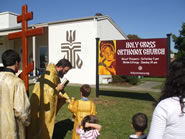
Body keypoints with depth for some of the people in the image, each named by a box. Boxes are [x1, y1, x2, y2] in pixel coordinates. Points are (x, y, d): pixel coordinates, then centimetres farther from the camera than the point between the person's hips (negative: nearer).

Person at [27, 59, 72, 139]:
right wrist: (58, 88, -17)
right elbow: (48, 93, -28)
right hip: (42, 105, -10)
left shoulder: (56, 74, 7)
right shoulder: (50, 75, -25)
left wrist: (66, 98, 7)